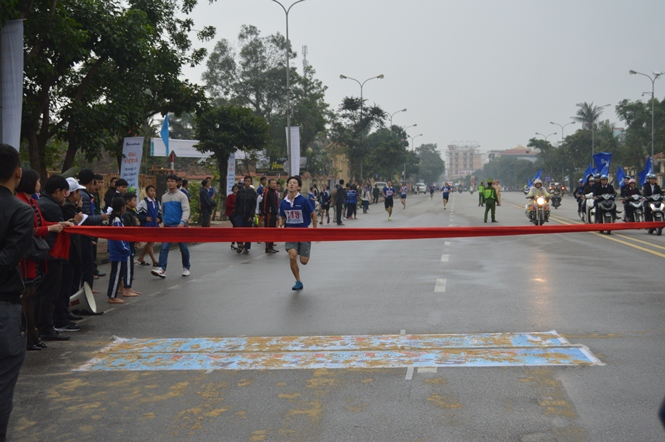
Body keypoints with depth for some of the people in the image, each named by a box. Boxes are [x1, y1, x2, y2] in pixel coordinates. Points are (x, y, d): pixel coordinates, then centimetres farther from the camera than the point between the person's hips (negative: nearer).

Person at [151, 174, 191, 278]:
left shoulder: (181, 195, -3)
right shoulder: (164, 197, 13)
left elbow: (186, 210, -12)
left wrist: (182, 222, -27)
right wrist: (162, 223, 18)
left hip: (179, 226, -4)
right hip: (167, 226, 4)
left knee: (183, 248, 7)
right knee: (164, 248, -8)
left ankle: (186, 268, 22)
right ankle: (162, 269, -14)